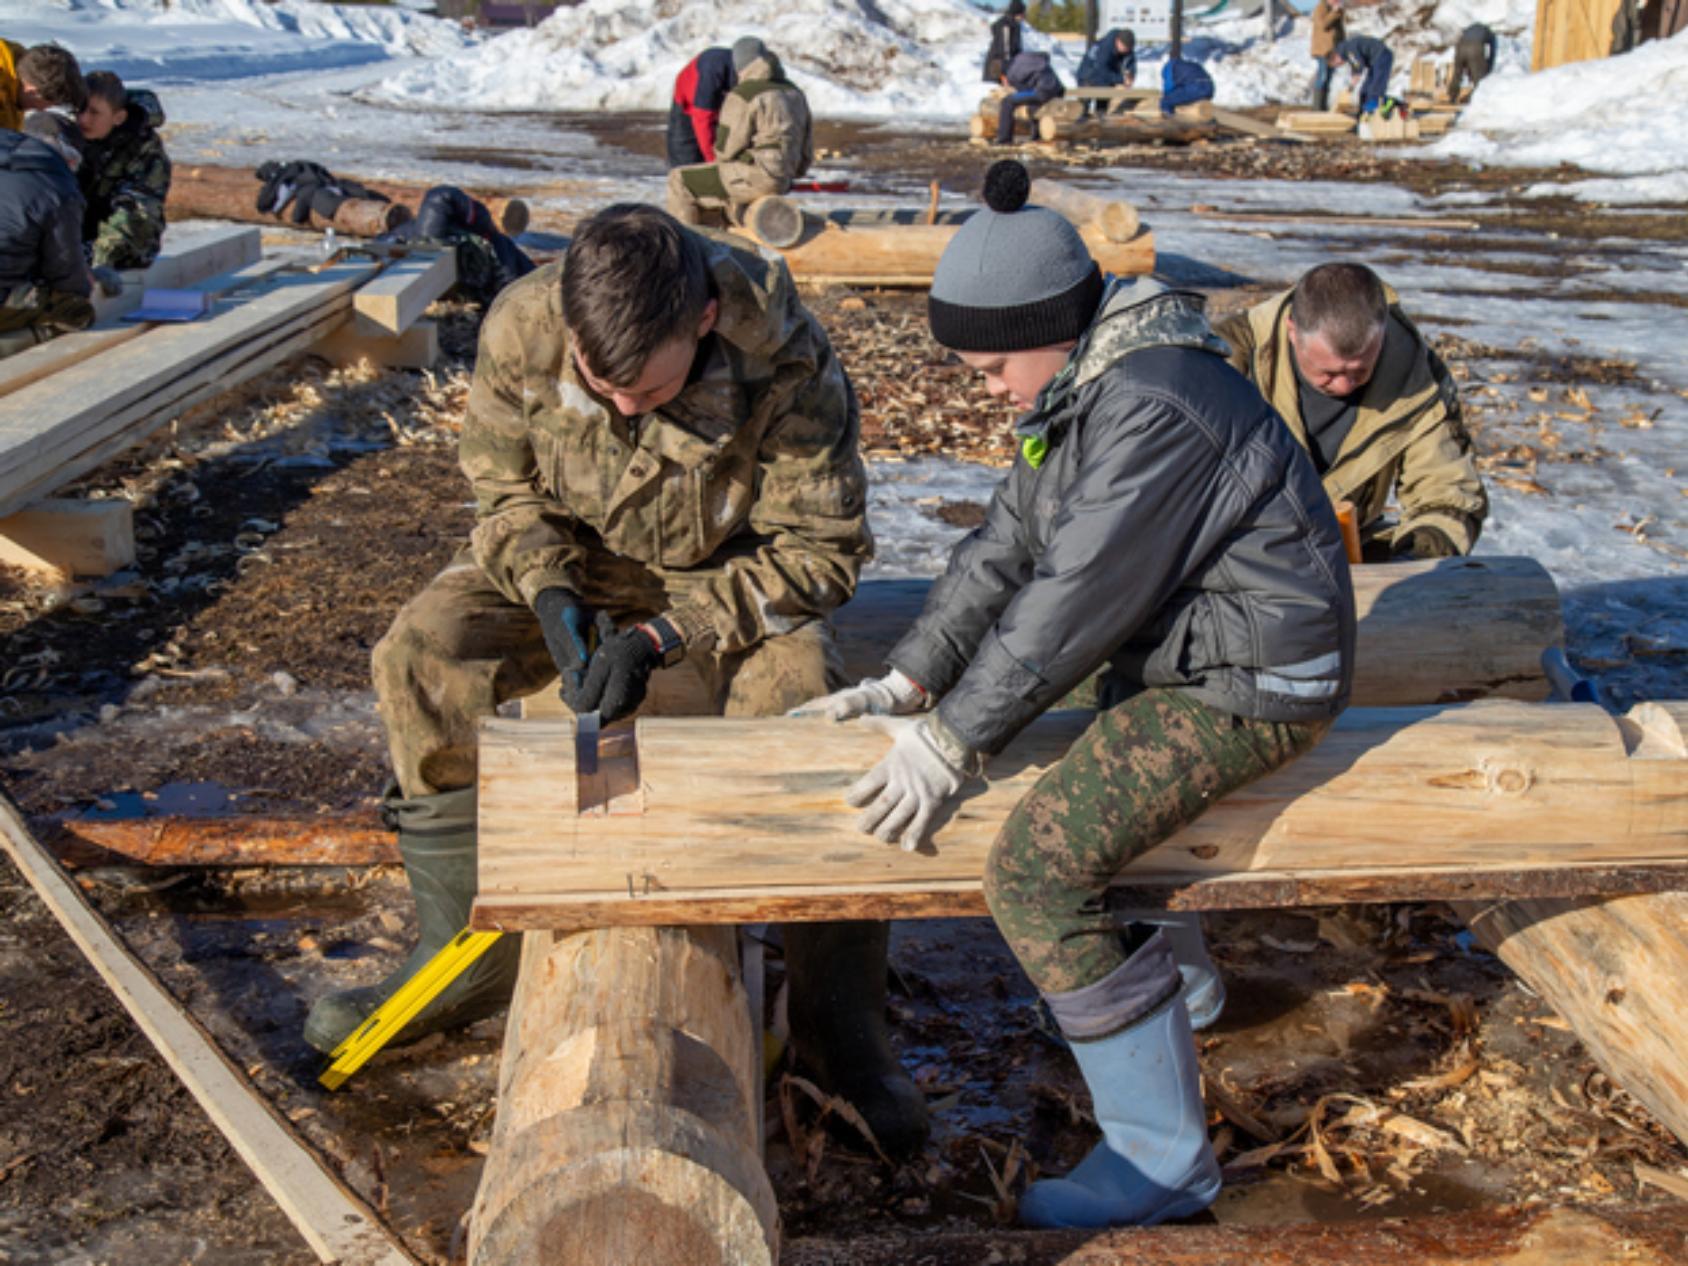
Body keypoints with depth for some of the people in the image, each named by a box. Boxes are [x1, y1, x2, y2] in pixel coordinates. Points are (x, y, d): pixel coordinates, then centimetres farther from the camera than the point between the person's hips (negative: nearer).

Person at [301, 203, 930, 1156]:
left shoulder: (787, 361, -31)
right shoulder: (521, 329, -23)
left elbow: (821, 549, -22)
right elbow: (503, 486, -6)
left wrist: (664, 632, -31)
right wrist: (551, 591, -27)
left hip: (731, 573, -3)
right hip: (571, 560, 3)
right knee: (422, 657, -19)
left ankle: (843, 1031, -12)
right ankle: (466, 953, -3)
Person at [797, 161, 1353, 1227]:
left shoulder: (1156, 404, -25)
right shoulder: (1078, 389, 8)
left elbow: (1077, 594, -26)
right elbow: (1005, 547, 8)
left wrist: (953, 741, -20)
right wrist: (904, 683, 2)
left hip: (1252, 680, -11)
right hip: (1178, 650, 11)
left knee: (1040, 867, -19)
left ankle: (1163, 1157, -7)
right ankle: (1177, 970, 45)